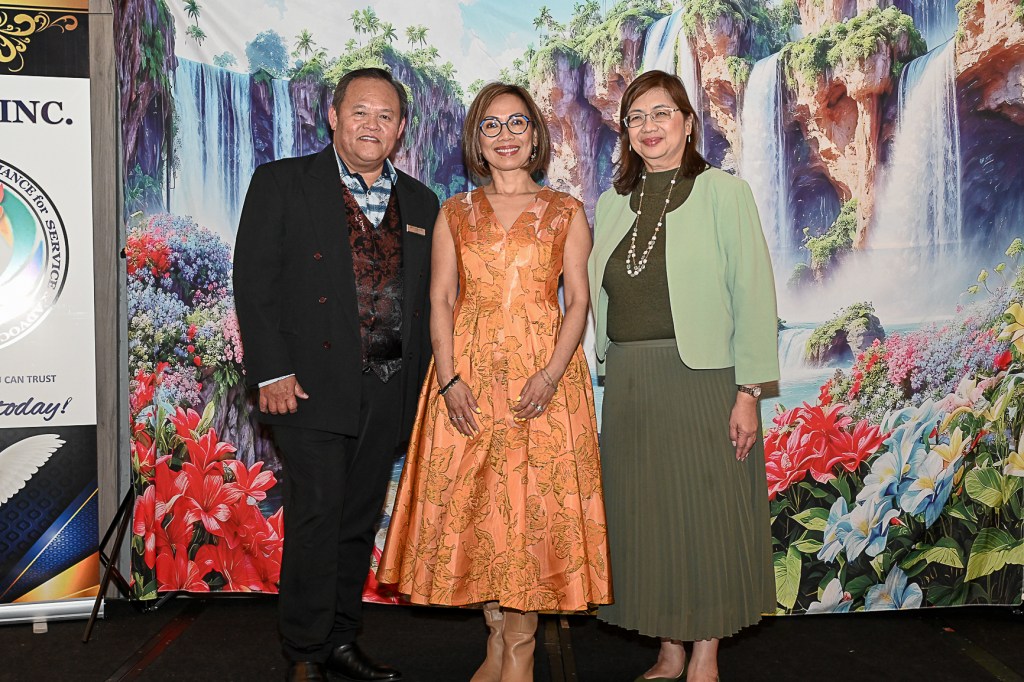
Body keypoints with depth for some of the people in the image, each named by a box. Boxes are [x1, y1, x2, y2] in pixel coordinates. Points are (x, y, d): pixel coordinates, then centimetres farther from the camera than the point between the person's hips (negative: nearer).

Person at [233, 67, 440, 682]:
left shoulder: (421, 204, 13)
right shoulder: (283, 183, 1)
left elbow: (427, 301, 15)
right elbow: (254, 282, -5)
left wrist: (418, 387, 8)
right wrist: (272, 373, -12)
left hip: (389, 394, 4)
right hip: (313, 387, -4)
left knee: (360, 521, 12)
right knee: (316, 518, -4)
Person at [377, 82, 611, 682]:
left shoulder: (566, 212, 6)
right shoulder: (455, 213, 11)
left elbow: (578, 301, 0)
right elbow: (440, 300, 5)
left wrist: (551, 374, -14)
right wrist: (449, 378, -9)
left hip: (542, 373, -2)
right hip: (468, 376, 2)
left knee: (533, 503, -3)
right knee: (473, 503, 2)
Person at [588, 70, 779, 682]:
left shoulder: (724, 193, -2)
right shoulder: (613, 203, 13)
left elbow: (754, 294, -7)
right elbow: (601, 298, 14)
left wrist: (748, 391, -13)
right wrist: (608, 378, 6)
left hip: (701, 378, -5)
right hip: (629, 383, 5)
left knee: (706, 515, 2)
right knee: (645, 517, 9)